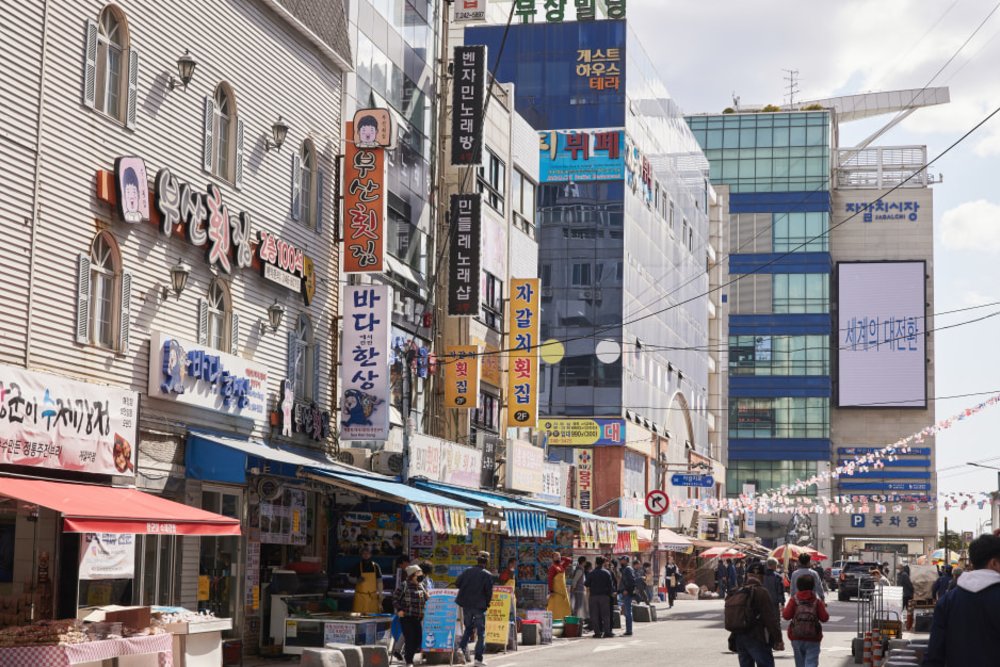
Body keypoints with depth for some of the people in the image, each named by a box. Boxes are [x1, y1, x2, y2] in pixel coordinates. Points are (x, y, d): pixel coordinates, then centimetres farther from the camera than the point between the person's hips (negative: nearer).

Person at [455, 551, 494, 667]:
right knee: (481, 632, 4)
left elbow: (457, 584, 0)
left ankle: (462, 648, 1)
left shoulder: (467, 571, 0)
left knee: (468, 628, 23)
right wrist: (487, 603, 8)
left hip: (466, 605, 4)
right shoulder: (487, 575, -9)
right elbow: (489, 592, -10)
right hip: (480, 606, -4)